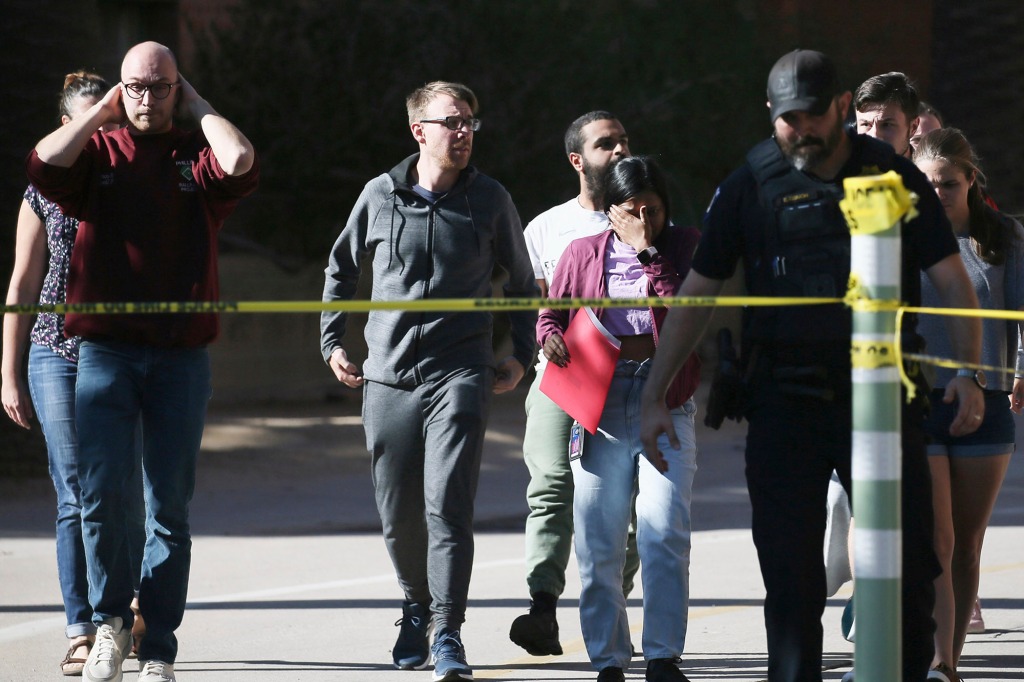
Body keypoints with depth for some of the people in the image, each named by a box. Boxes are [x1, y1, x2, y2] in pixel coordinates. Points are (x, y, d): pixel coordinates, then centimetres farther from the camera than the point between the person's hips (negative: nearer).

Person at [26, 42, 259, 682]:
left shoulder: (196, 155, 8)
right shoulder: (96, 151, 7)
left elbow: (241, 164, -15)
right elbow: (47, 162, -14)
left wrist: (197, 105, -1)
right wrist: (103, 108, -3)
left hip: (181, 357, 1)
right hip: (104, 351, -1)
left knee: (170, 509, 3)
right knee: (101, 493, -12)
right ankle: (110, 619, 10)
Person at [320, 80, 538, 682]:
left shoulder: (489, 200, 3)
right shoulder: (381, 197, 5)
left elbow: (522, 281, 17)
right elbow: (342, 267, 21)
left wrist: (521, 356, 11)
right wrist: (333, 342, 15)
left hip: (460, 372, -2)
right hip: (388, 377, 2)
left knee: (447, 503, -16)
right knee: (399, 513, 7)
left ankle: (448, 633, -16)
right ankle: (419, 605, 31)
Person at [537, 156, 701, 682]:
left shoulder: (686, 248, 8)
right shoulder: (582, 255, 12)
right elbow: (551, 313, 18)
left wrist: (656, 259, -7)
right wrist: (551, 337, -4)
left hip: (666, 406, -2)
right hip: (599, 406, 2)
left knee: (664, 531, -14)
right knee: (597, 544, 1)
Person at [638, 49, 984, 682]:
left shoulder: (896, 178, 3)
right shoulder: (749, 188, 4)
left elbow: (953, 281, 4)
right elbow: (696, 295, 8)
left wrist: (969, 373, -8)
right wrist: (655, 398, 4)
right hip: (787, 399, 0)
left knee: (908, 562, -1)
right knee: (790, 571, 0)